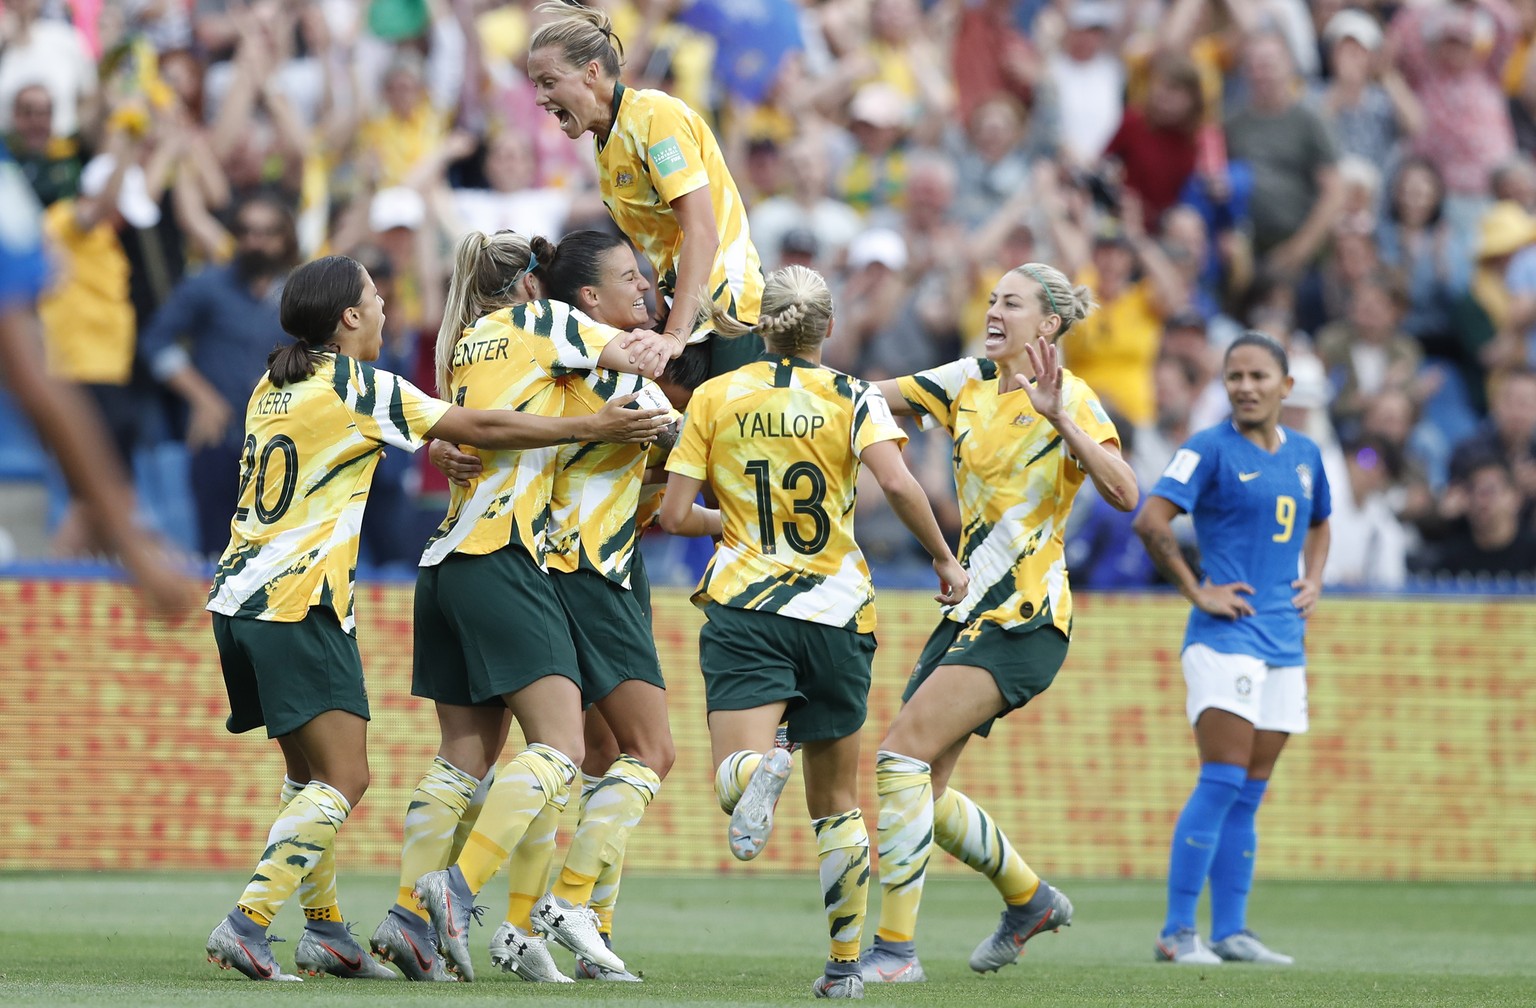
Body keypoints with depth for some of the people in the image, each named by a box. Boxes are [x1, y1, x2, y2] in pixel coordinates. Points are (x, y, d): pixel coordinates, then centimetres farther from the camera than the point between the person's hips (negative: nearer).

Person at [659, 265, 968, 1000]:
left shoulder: (714, 398, 5)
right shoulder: (851, 398, 1)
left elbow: (674, 515, 3)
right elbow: (897, 482, -16)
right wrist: (943, 558, -3)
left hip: (744, 607, -1)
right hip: (836, 612, 1)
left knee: (735, 776, -14)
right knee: (837, 801, 15)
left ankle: (754, 772, -51)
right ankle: (846, 963, 12)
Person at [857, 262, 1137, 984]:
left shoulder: (1070, 398, -9)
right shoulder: (969, 383, 10)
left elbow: (1123, 495, -22)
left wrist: (1059, 418, -31)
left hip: (1024, 619, -8)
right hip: (969, 609, 8)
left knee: (902, 756, -18)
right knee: (920, 789, 8)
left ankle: (895, 947, -15)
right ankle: (1029, 899, 32)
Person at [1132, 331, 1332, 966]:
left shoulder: (1304, 455, 14)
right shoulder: (1211, 449, -6)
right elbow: (1151, 520, -15)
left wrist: (1312, 582, 15)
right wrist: (1195, 591, -13)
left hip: (1283, 644, 7)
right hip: (1226, 635, -6)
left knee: (1248, 796, 7)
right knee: (1223, 783, -14)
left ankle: (1230, 932, 10)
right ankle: (1177, 932, -13)